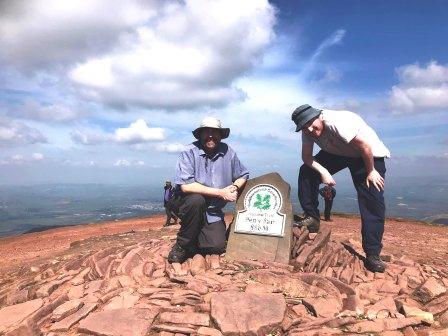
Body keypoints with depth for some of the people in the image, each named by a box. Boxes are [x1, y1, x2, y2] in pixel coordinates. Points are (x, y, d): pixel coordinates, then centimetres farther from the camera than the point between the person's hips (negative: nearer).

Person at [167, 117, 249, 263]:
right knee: (197, 199, -36)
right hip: (188, 204, -3)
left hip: (213, 212, 3)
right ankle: (182, 244, -13)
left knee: (218, 247, -12)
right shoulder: (189, 153, -15)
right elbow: (185, 186, -26)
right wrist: (220, 192, -23)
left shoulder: (227, 152, -2)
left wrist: (234, 187, -14)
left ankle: (192, 241, 21)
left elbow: (243, 175, 10)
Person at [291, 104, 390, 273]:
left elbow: (365, 146, -31)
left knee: (372, 204, -15)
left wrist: (370, 172, -22)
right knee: (307, 171, -9)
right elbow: (307, 156, -9)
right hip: (337, 153, 6)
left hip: (369, 156, -6)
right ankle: (312, 217, 2)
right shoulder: (308, 131, -14)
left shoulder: (337, 122, -36)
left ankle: (372, 254, -6)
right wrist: (323, 172, -25)